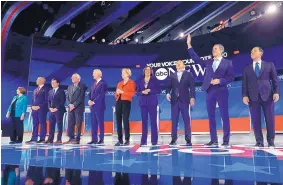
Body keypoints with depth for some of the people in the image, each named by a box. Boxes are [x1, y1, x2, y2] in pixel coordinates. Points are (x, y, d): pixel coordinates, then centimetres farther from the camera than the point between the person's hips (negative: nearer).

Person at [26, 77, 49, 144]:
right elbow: (33, 99, 21)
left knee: (42, 123, -5)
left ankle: (42, 138, -1)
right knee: (35, 124, 7)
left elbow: (47, 100, -9)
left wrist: (39, 106, -13)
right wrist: (32, 106, 2)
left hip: (42, 109, -7)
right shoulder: (35, 90, 23)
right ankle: (34, 138, 11)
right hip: (34, 109, 7)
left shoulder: (46, 89, -1)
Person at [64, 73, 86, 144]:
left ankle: (77, 139, 1)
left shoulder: (82, 86, -1)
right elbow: (67, 97, 13)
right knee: (70, 124, 5)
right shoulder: (70, 87, 19)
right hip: (70, 108, 6)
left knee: (78, 124, -3)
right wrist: (69, 105, -5)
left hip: (78, 108, -6)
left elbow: (81, 97, -10)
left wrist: (74, 105, -14)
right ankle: (71, 138, 13)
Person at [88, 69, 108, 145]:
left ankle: (101, 139, 5)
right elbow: (90, 93, 16)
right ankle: (94, 139, 14)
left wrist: (93, 102, -15)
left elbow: (101, 95, -16)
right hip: (93, 106, 8)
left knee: (100, 122, -2)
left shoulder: (103, 83, -7)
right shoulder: (94, 83, 19)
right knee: (93, 123, 8)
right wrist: (89, 100, -2)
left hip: (99, 106, -8)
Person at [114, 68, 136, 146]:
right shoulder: (119, 83, 21)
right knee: (118, 121, 3)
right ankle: (120, 140, 10)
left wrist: (122, 92, -11)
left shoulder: (131, 83, 3)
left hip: (126, 102, -6)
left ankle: (127, 140, -1)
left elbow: (132, 93, -9)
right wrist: (117, 93, -2)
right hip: (118, 102, 6)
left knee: (125, 120, -9)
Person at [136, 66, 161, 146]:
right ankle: (143, 141, 9)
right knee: (144, 121, 4)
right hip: (143, 103, 2)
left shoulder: (154, 80, 3)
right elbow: (137, 92, 8)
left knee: (153, 121, -2)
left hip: (152, 103, -2)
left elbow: (159, 90, -3)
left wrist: (150, 90, -14)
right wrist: (142, 92, -12)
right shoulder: (140, 81, 9)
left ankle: (154, 140, 6)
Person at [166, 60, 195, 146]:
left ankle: (188, 140, 7)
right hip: (174, 100, 2)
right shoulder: (172, 75, 14)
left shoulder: (188, 74, 8)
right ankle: (173, 139, 9)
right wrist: (168, 93, -13)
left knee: (186, 120, 1)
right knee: (174, 120, 3)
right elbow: (169, 86, 7)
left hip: (184, 100, -2)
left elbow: (192, 86, -1)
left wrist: (192, 97, -11)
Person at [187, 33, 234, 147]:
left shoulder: (227, 63, 4)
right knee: (211, 116, 5)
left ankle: (226, 141, 5)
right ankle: (214, 140, 12)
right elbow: (196, 59, 9)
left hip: (221, 91, -4)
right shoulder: (208, 62, 16)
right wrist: (189, 45, 6)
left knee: (224, 116, -2)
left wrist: (220, 80, -16)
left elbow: (231, 77, 0)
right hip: (210, 92, 4)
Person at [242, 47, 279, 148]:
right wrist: (245, 95, -5)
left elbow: (275, 79, 5)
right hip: (253, 97, 1)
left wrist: (276, 92, -7)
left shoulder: (269, 65, 12)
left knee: (270, 119, 1)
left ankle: (271, 141, 13)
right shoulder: (247, 68, 15)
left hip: (267, 95, -1)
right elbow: (245, 83, 8)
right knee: (256, 120, 0)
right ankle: (259, 141, 8)